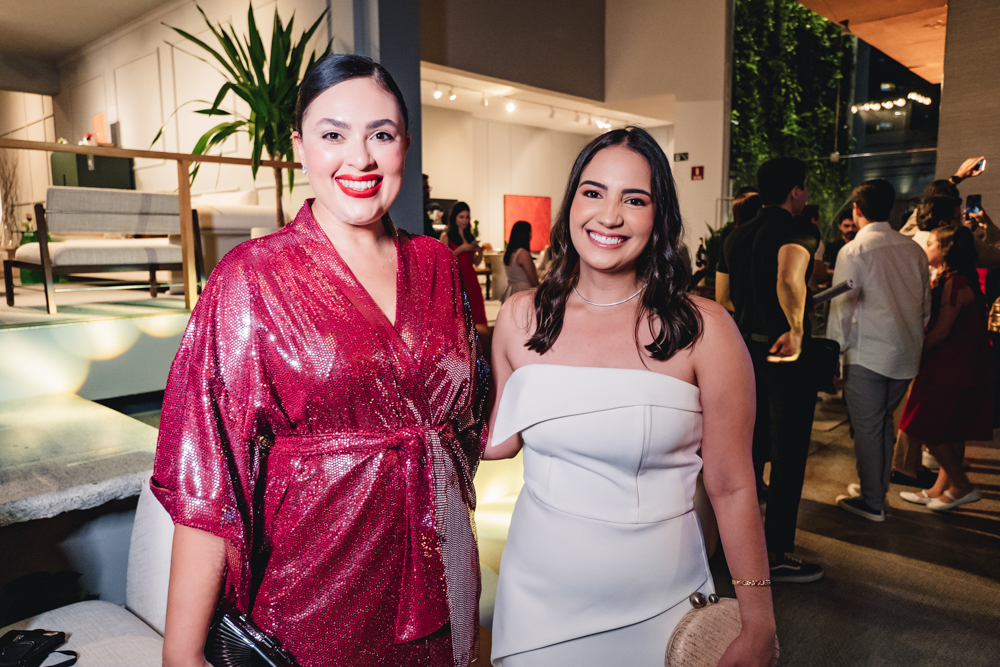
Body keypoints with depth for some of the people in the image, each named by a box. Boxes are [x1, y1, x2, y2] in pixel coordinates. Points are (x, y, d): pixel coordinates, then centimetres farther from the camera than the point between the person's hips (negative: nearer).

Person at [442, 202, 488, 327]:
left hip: (470, 278, 5)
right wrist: (460, 249, -15)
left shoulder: (470, 237, 16)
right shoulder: (446, 236, 0)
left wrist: (480, 252, -1)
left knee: (474, 311, 1)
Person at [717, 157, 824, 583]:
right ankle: (776, 555, 10)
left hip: (745, 349, 8)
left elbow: (722, 297, 17)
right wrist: (796, 329, -26)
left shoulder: (737, 236, 10)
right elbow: (789, 279, -36)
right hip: (786, 355, -8)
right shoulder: (800, 231, -14)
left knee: (753, 444, 22)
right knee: (788, 455, 3)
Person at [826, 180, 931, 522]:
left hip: (867, 353, -6)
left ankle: (872, 502, 16)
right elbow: (926, 304, 12)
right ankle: (877, 488, 32)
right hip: (907, 353, 6)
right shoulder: (914, 249, 5)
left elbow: (842, 307, -12)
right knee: (884, 422, 20)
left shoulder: (854, 251, -12)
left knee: (867, 427, 5)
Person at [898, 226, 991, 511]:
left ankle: (962, 487, 7)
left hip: (954, 368, -10)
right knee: (951, 432, 14)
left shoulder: (956, 283, -18)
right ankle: (941, 488, 22)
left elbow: (941, 331, -20)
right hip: (957, 367, 10)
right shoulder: (954, 280, 13)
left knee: (928, 428, -3)